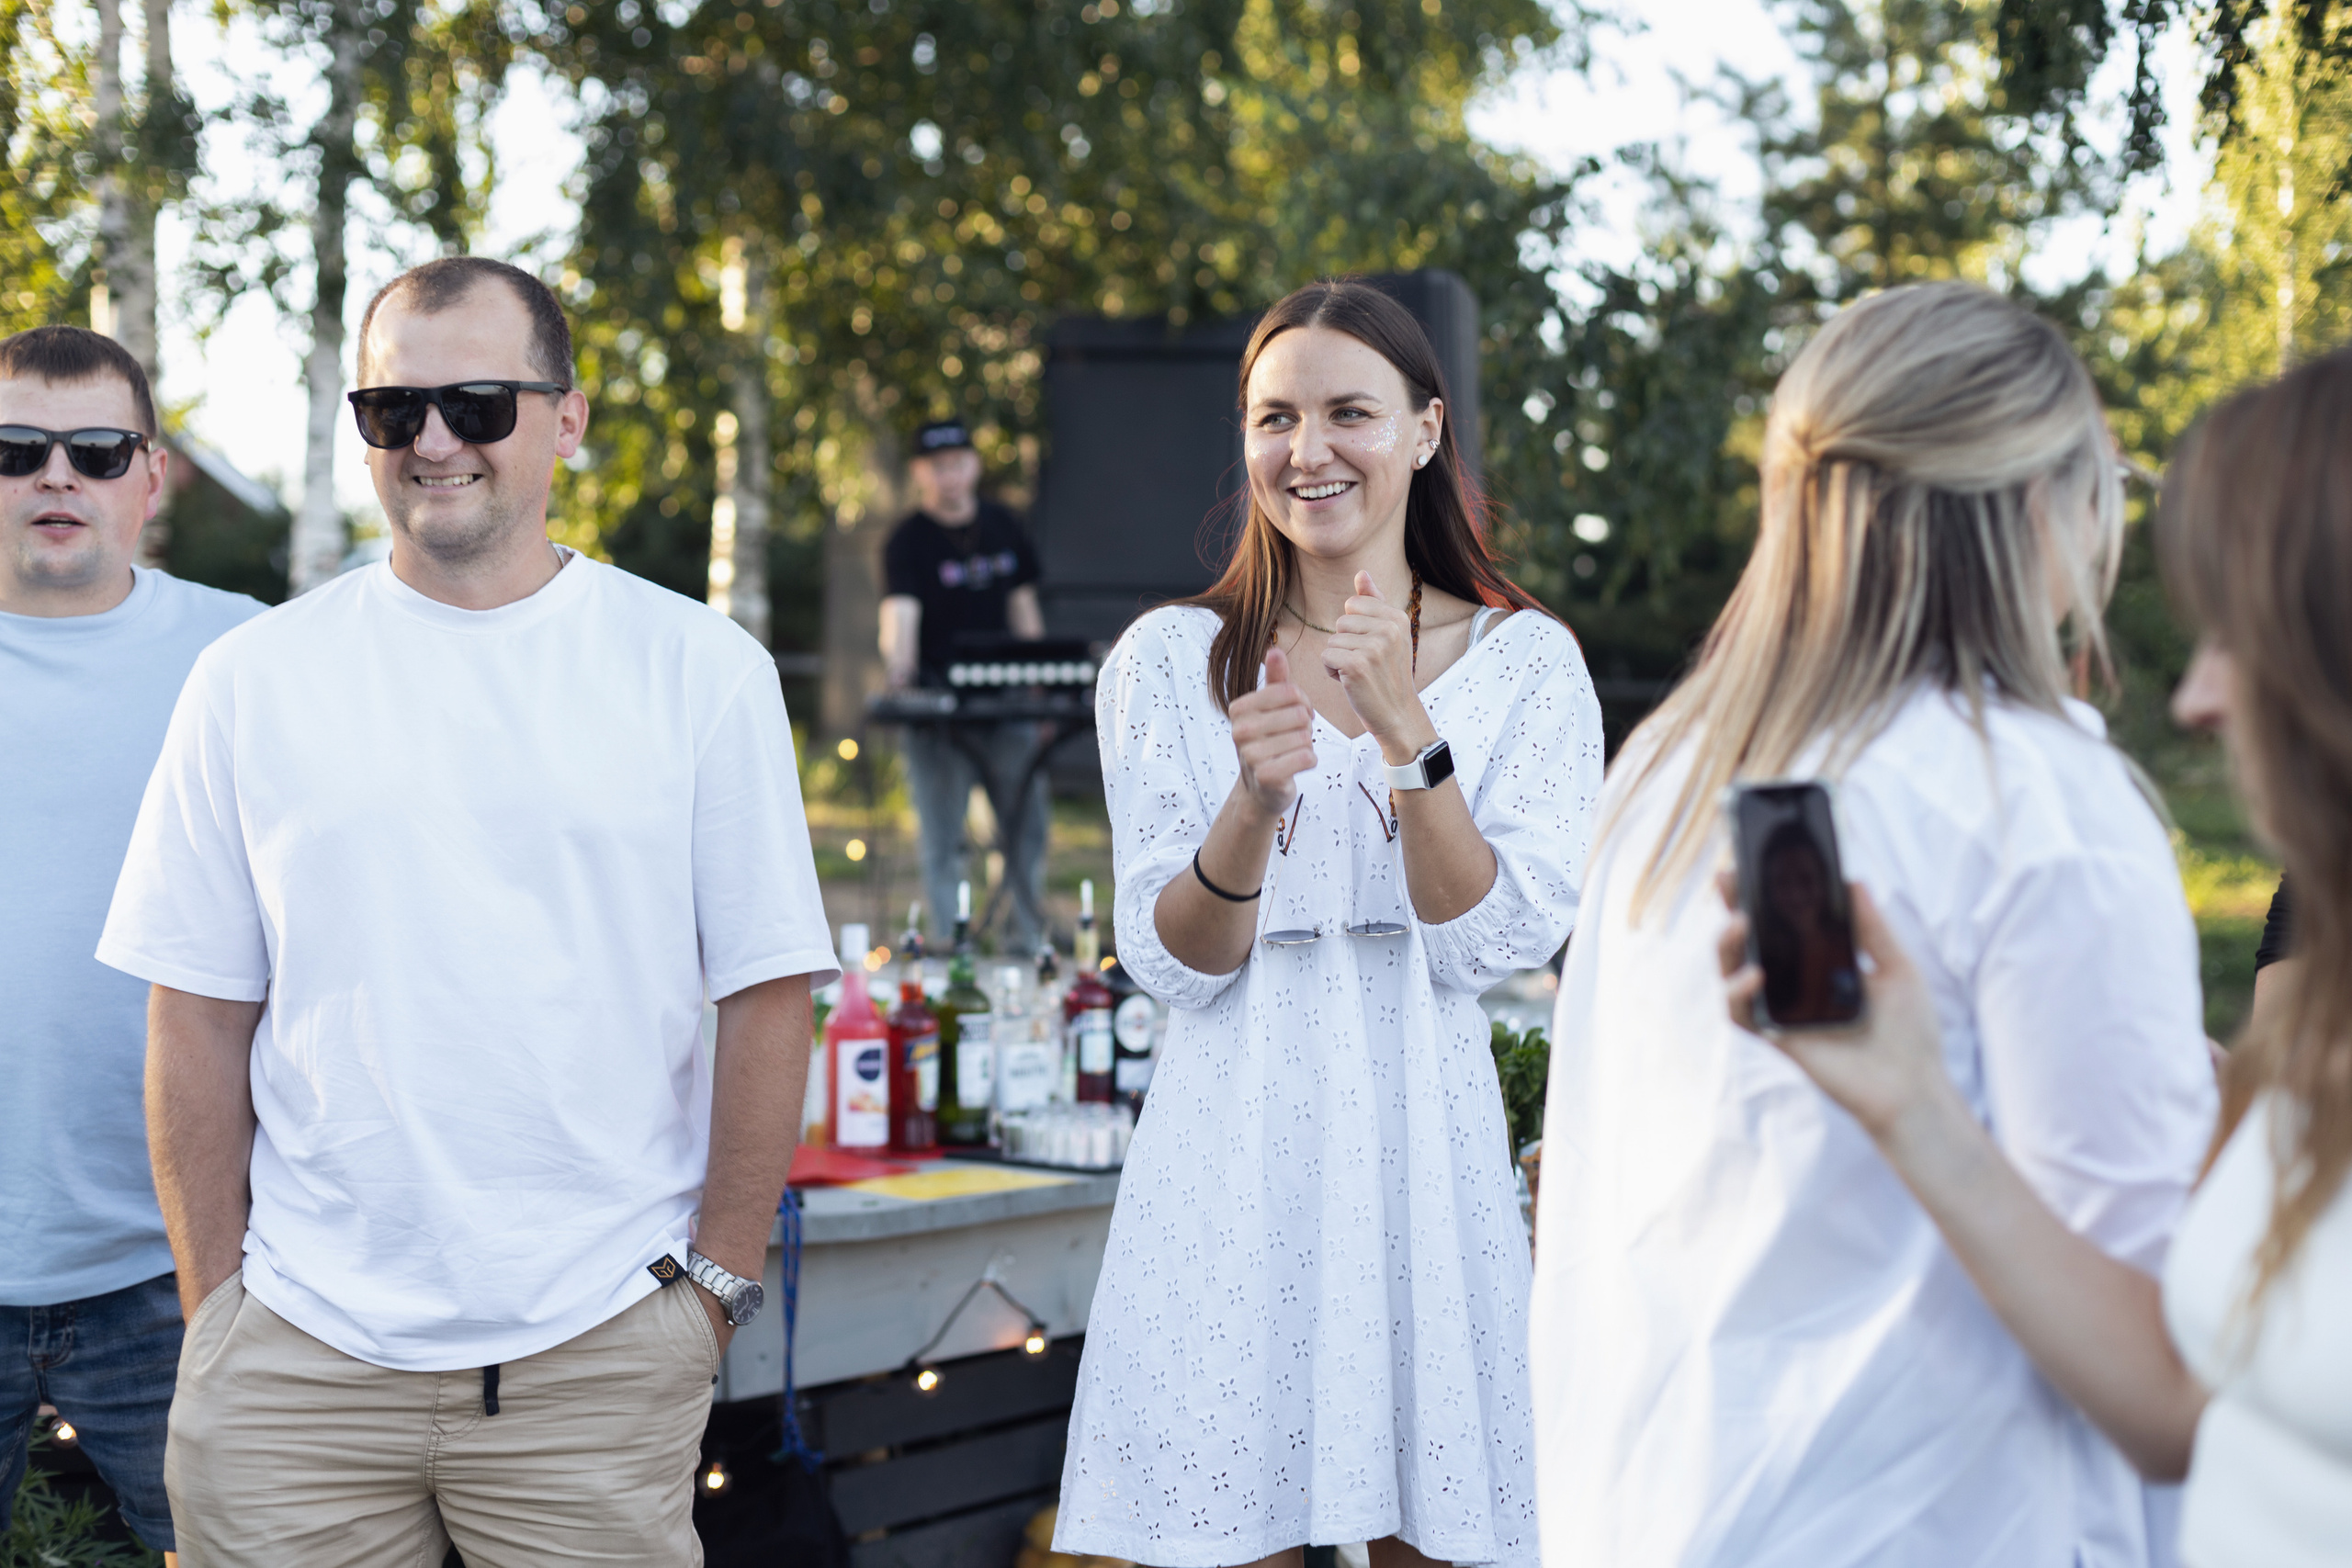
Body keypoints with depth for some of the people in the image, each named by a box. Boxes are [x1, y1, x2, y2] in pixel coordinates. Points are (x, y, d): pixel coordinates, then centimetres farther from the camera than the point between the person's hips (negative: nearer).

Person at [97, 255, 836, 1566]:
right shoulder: (254, 680, 5)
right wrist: (216, 1304, 2)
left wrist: (718, 1286, -2)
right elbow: (200, 1020, 6)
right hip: (299, 1352, 1)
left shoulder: (699, 670, 1)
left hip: (598, 1354, -1)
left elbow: (769, 997, 1)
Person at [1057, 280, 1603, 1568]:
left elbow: (1496, 945, -6)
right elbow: (1173, 964, -3)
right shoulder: (1167, 660, 3)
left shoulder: (1527, 663, 3)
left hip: (1428, 1152, 0)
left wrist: (1406, 730, -18)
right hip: (1231, 1163, 0)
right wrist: (1252, 800, -22)